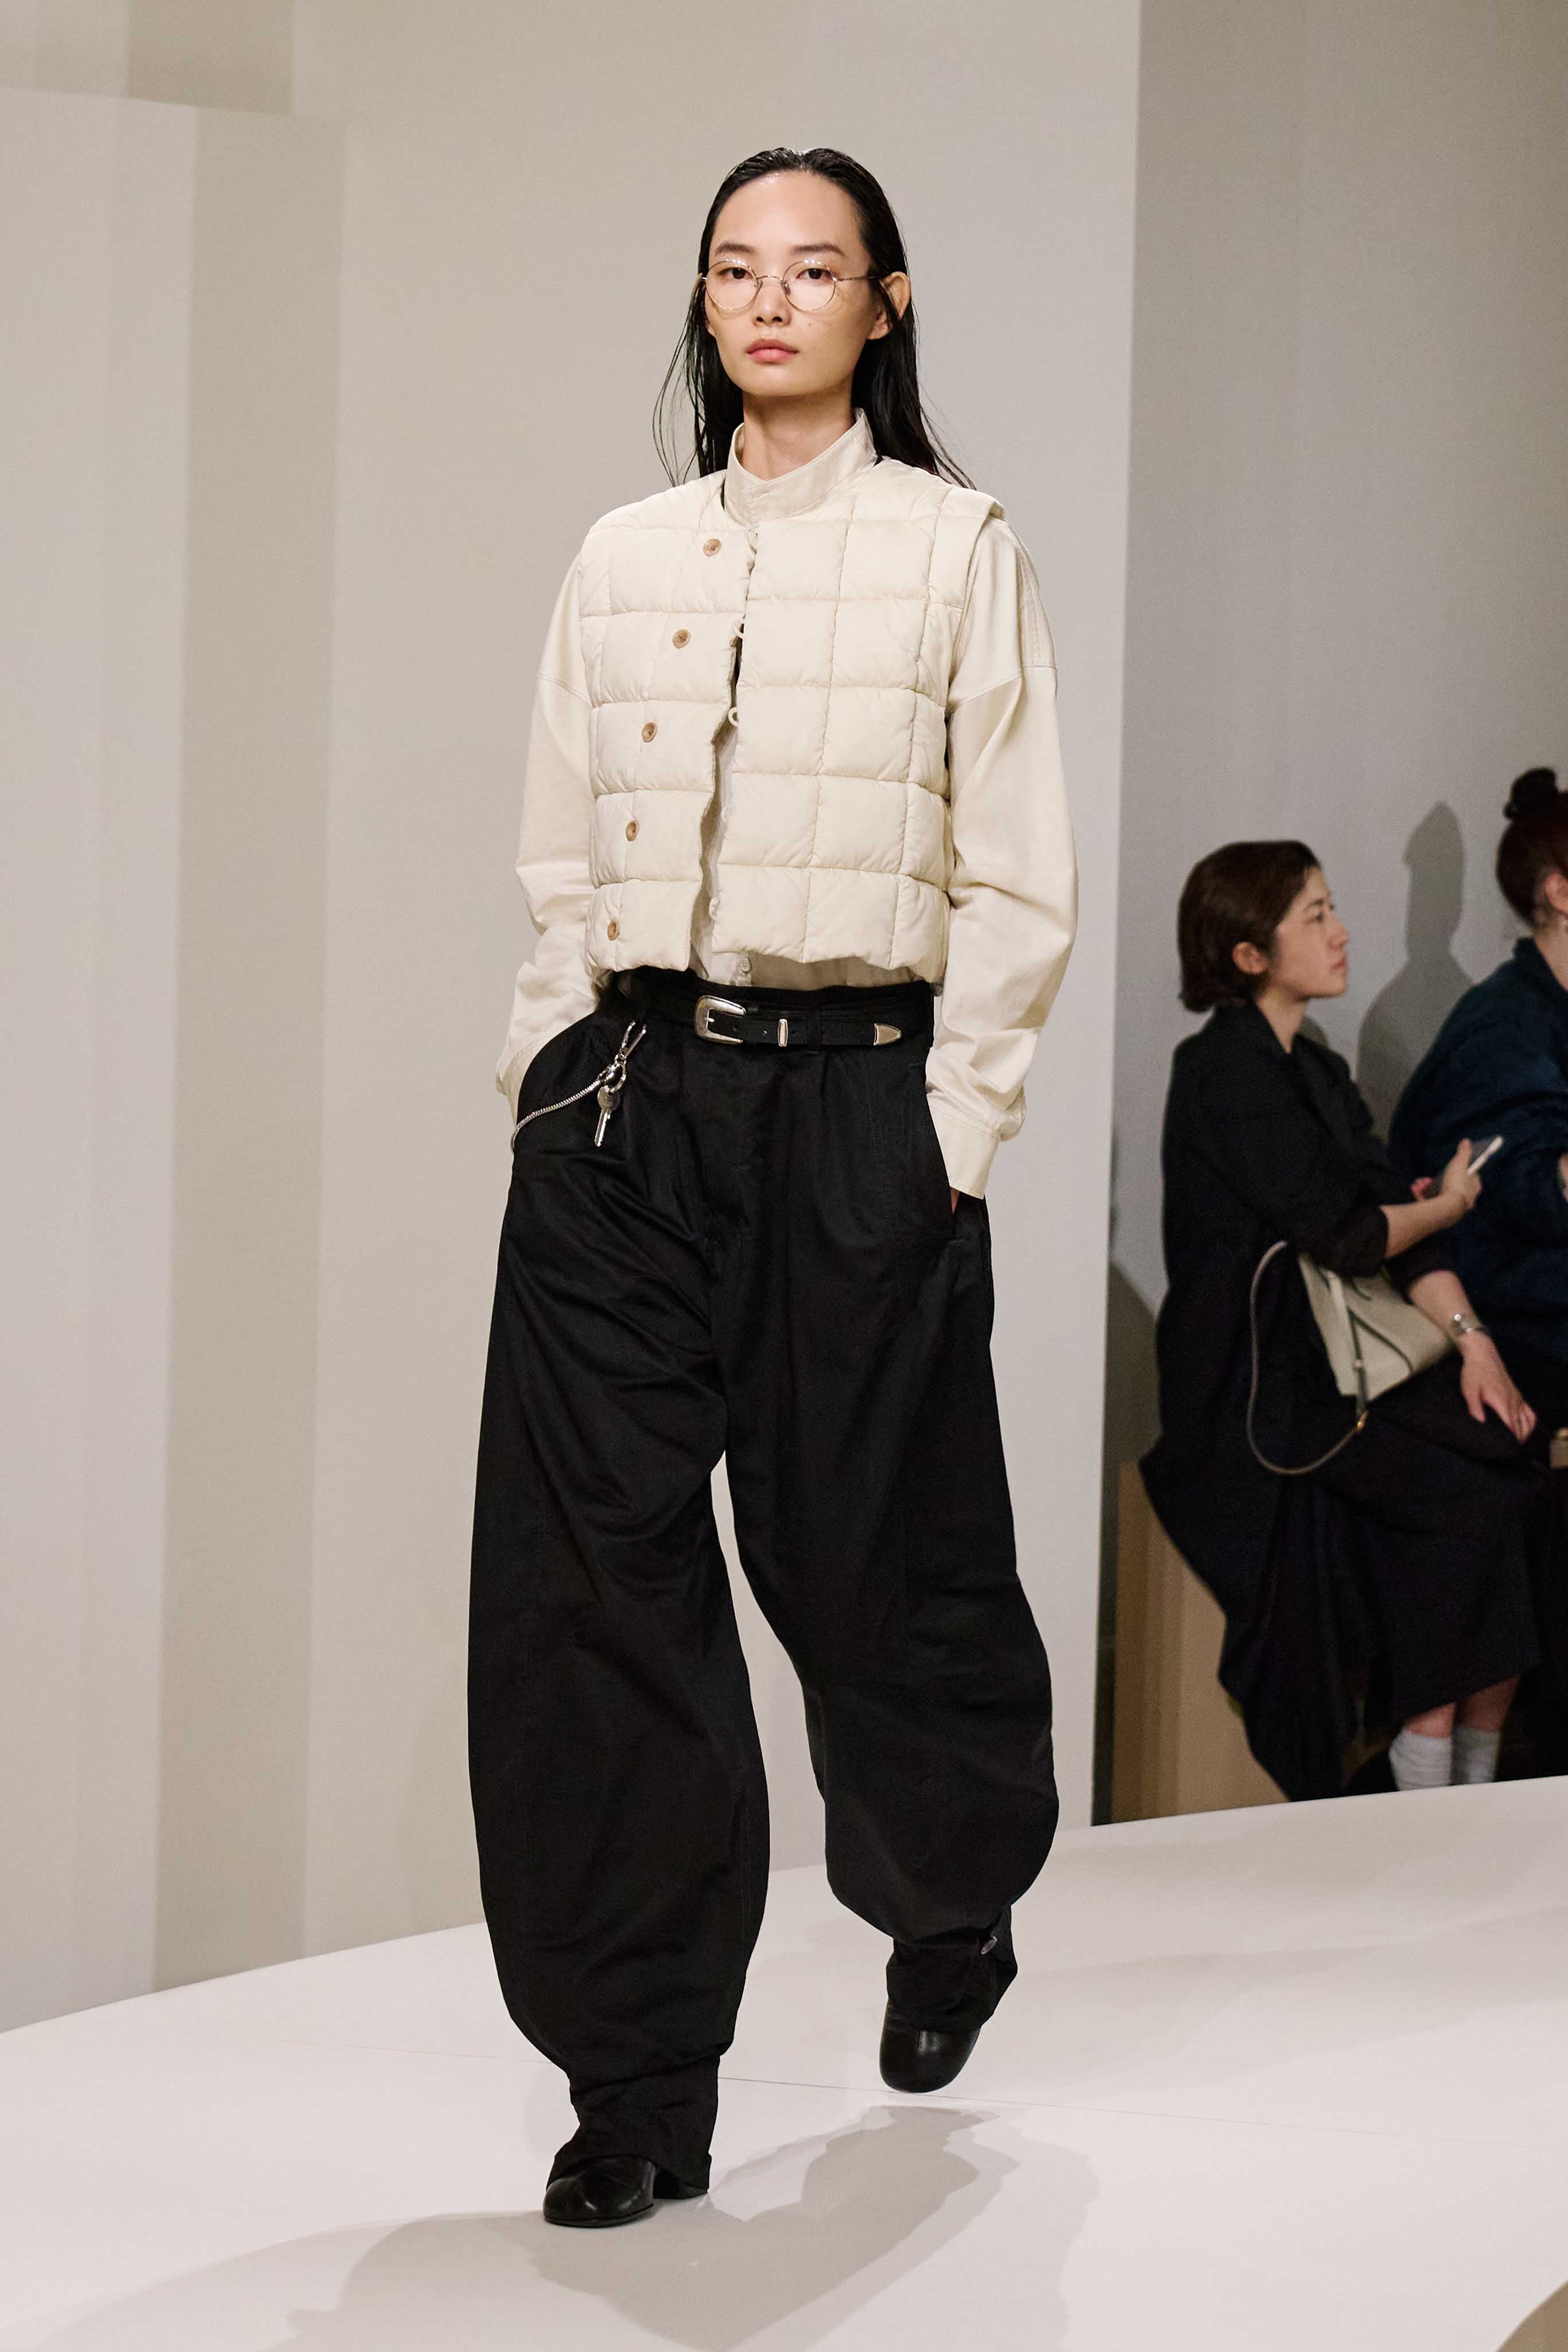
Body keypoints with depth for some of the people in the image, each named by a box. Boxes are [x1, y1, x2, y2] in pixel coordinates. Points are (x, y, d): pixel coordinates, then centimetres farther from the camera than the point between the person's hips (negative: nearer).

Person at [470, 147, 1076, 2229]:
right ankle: (640, 2076, 4)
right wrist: (553, 1077, 5)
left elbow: (1020, 882, 0)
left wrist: (955, 1124, -6)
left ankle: (954, 1911, 37)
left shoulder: (958, 550, 3)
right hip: (623, 1103, 3)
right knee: (592, 1571, -4)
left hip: (856, 1103, -3)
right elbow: (562, 862, 15)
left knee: (871, 1554, 5)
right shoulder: (626, 558, 13)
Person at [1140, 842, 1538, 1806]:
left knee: (1505, 1444, -15)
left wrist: (1470, 1336, -5)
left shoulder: (1317, 1070, 18)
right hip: (1257, 1391, -8)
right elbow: (1342, 1234, -15)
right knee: (1468, 1484, -22)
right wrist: (1445, 1208, 4)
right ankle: (1427, 1791, -15)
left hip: (1333, 1360, 8)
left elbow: (1405, 1236, 11)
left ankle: (1471, 1789, -16)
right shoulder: (1227, 1070, -9)